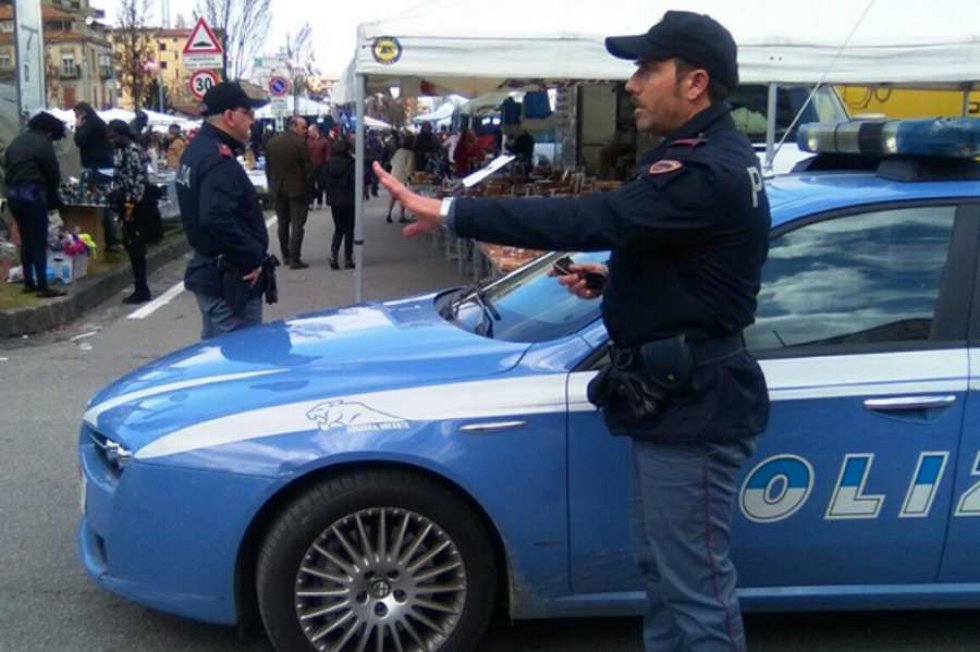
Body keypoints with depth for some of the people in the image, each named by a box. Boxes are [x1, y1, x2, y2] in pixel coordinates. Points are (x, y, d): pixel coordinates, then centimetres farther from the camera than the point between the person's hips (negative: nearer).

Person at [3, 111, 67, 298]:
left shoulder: (16, 141, 19)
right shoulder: (43, 143, -4)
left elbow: (6, 168, 19)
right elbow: (53, 173, -4)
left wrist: (13, 186, 18)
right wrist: (52, 195, 11)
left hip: (13, 193, 8)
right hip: (32, 193, -7)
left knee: (26, 240, 15)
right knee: (39, 241, -6)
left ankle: (29, 283, 19)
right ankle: (42, 287, -7)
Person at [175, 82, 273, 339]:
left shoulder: (197, 149, 12)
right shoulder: (218, 159, -20)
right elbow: (217, 220, -33)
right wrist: (254, 259, -22)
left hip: (209, 270, 10)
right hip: (229, 279, -10)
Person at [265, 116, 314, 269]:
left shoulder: (272, 142, 5)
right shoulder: (300, 143, -13)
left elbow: (268, 167, 10)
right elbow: (308, 168, -12)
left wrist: (272, 186, 15)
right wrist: (310, 188, -4)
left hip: (278, 189, 6)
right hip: (297, 189, -6)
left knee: (283, 223, 16)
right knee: (297, 224, -2)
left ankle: (286, 256, 20)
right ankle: (294, 259, -6)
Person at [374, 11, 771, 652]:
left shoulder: (711, 173, -22)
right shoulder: (707, 155, 14)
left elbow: (592, 218, -32)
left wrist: (448, 211, -31)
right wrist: (610, 278, 7)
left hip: (692, 406, -11)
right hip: (675, 396, 11)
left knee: (697, 588, 0)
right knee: (666, 571, 21)